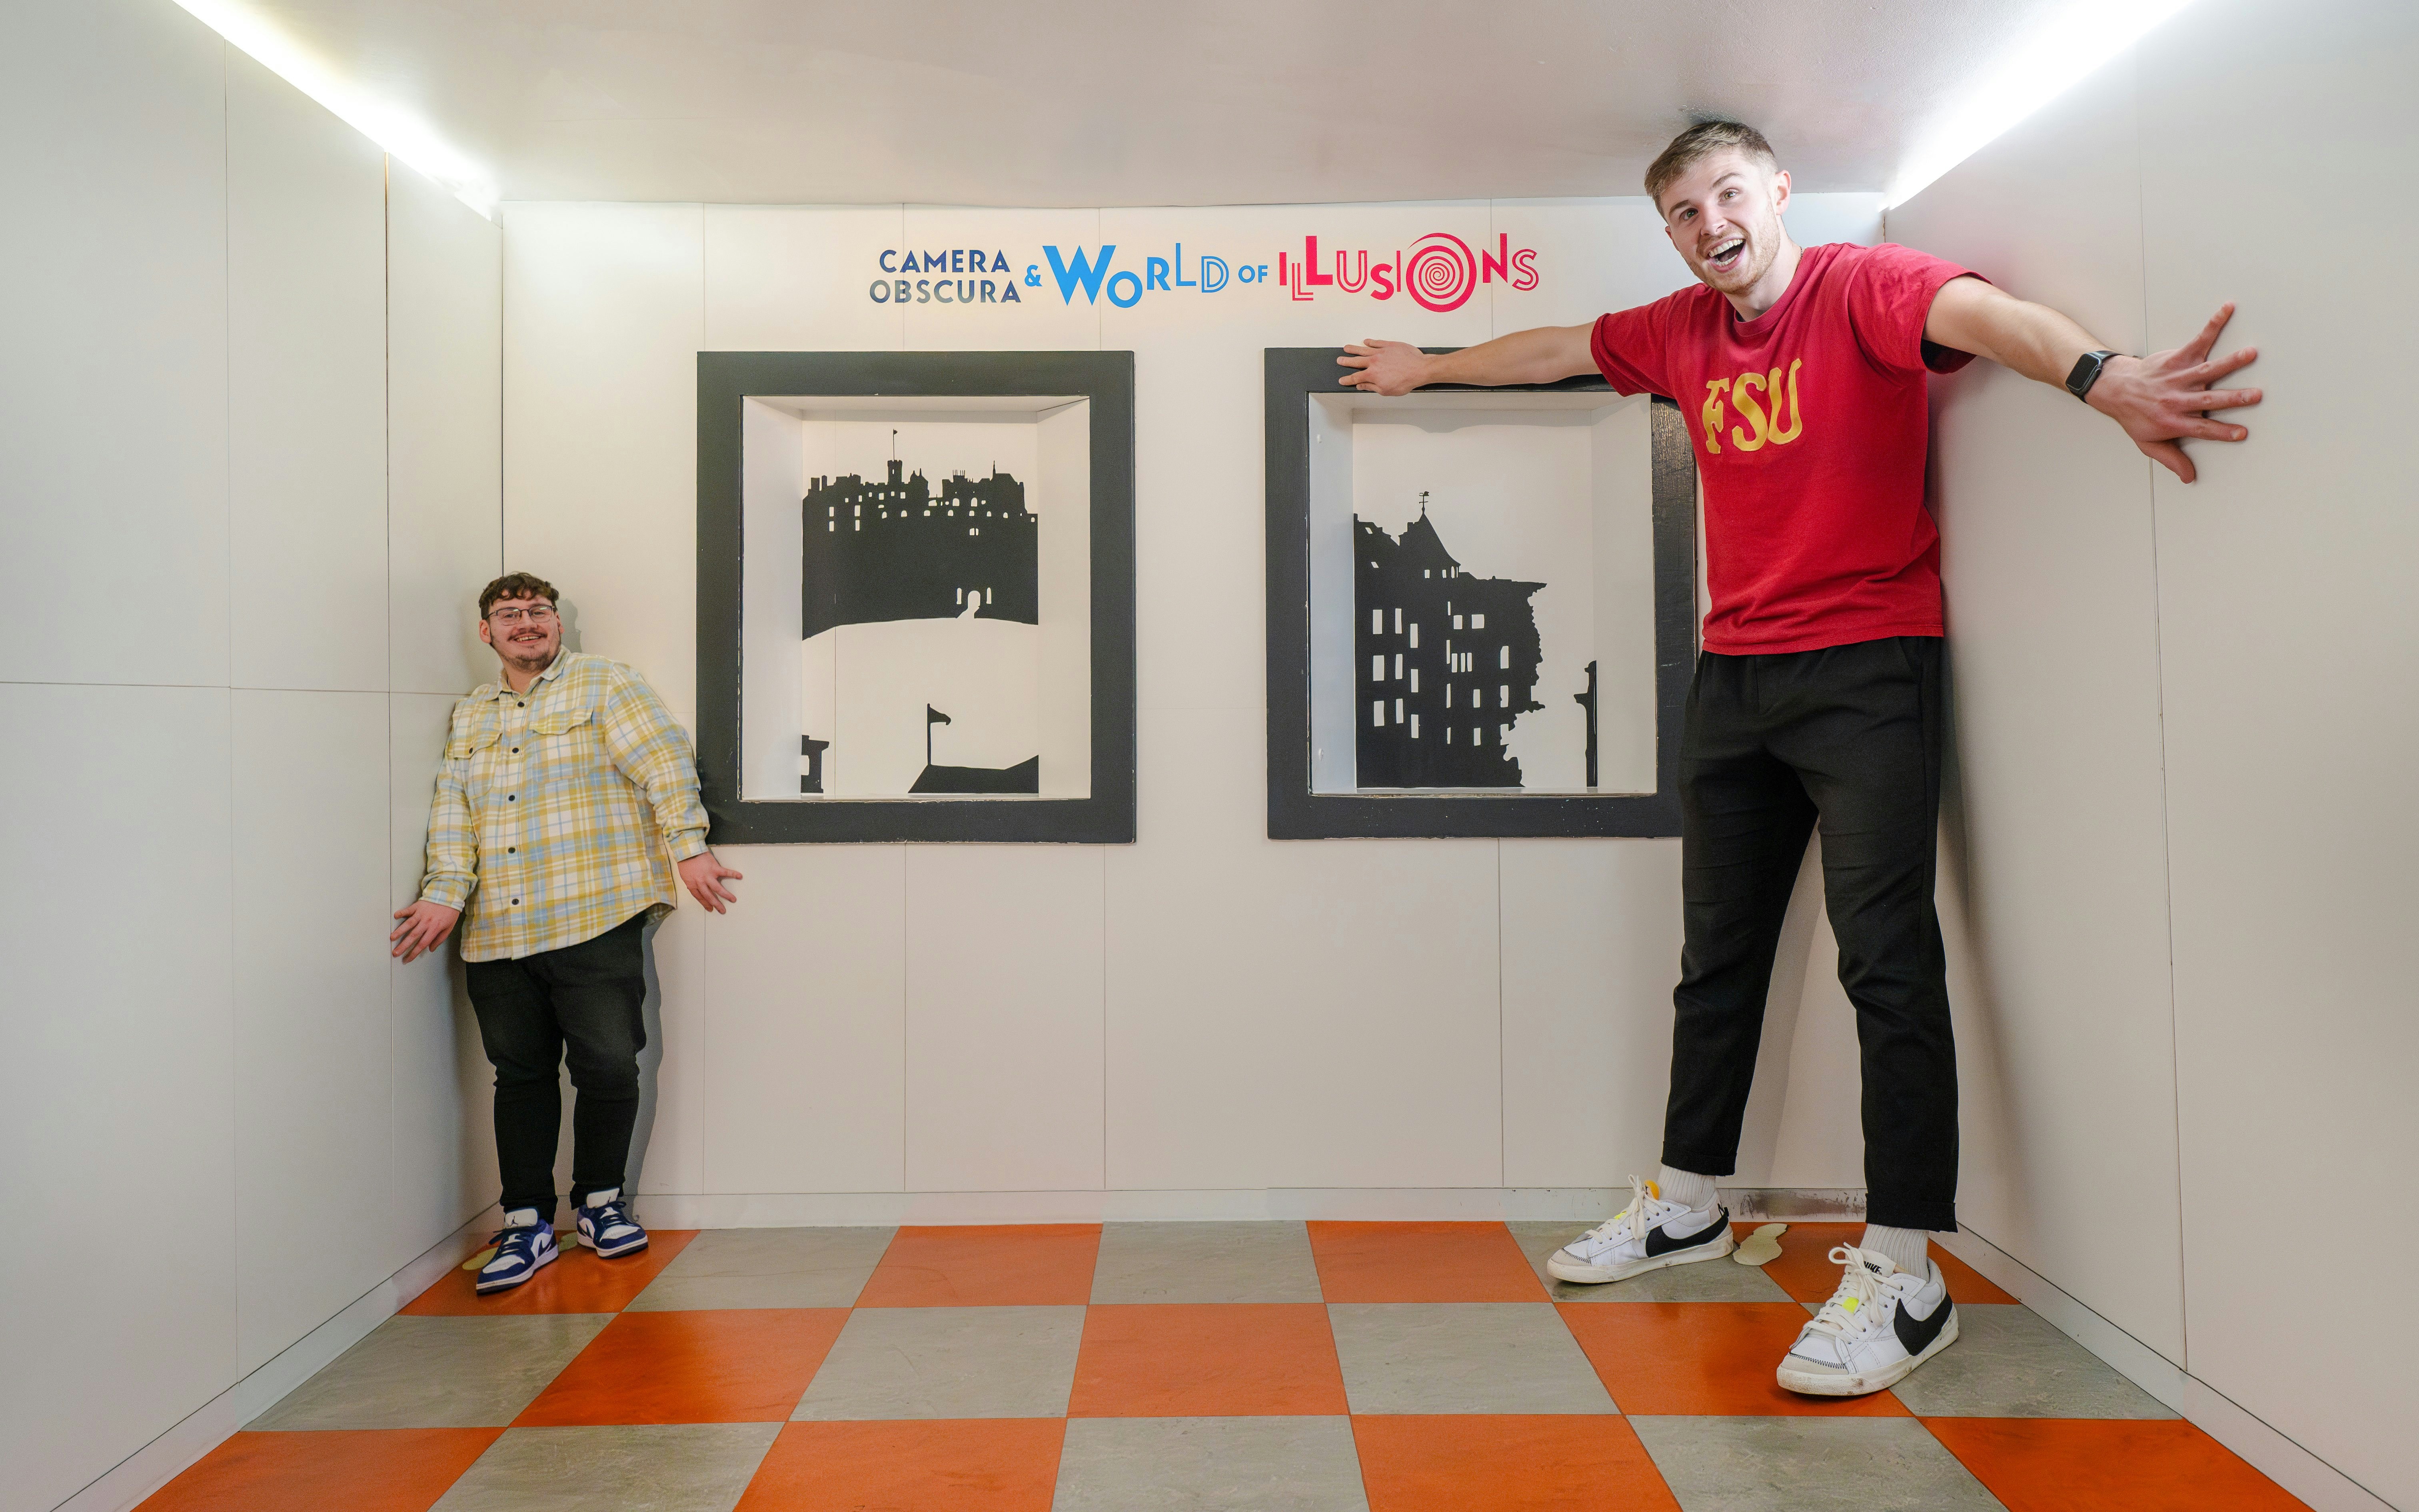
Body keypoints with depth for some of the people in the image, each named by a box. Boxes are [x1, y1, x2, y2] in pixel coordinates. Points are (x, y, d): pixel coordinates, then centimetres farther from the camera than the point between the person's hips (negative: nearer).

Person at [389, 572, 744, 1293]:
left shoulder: (604, 685, 5)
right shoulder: (470, 717, 19)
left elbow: (665, 763, -3)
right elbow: (453, 812, 12)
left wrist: (688, 850, -11)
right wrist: (446, 894, -2)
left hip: (595, 920, -4)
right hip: (498, 935, 4)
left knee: (608, 1066, -3)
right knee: (521, 1074, 8)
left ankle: (599, 1201, 18)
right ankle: (528, 1224, 18)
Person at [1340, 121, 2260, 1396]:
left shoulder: (1862, 287, -7)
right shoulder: (1680, 332, 11)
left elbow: (1984, 314, -28)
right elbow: (1553, 350, 27)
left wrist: (2100, 378, -49)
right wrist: (1426, 367, 40)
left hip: (1868, 666, -6)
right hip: (1733, 674, 6)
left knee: (1886, 954, -11)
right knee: (1718, 954, 13)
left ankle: (1904, 1272, -3)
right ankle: (1689, 1204, 27)